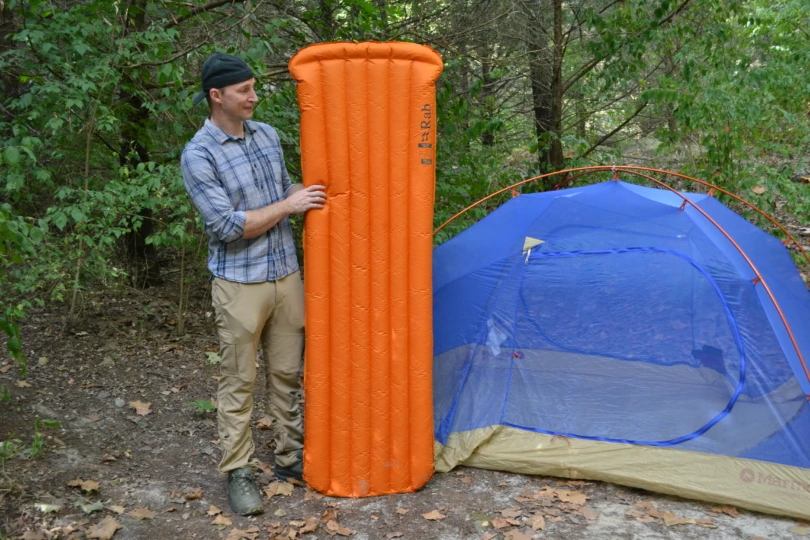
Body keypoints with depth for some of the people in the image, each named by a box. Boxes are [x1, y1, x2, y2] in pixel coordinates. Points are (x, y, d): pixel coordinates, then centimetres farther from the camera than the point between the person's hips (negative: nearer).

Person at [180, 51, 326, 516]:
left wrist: (313, 191, 4)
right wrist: (289, 205, -15)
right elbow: (228, 225, -19)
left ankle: (291, 457, 28)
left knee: (289, 374, 14)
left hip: (287, 275, 6)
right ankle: (238, 472, 18)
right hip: (240, 284, -6)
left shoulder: (268, 135, 6)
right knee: (238, 382, 5)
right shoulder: (199, 155, -14)